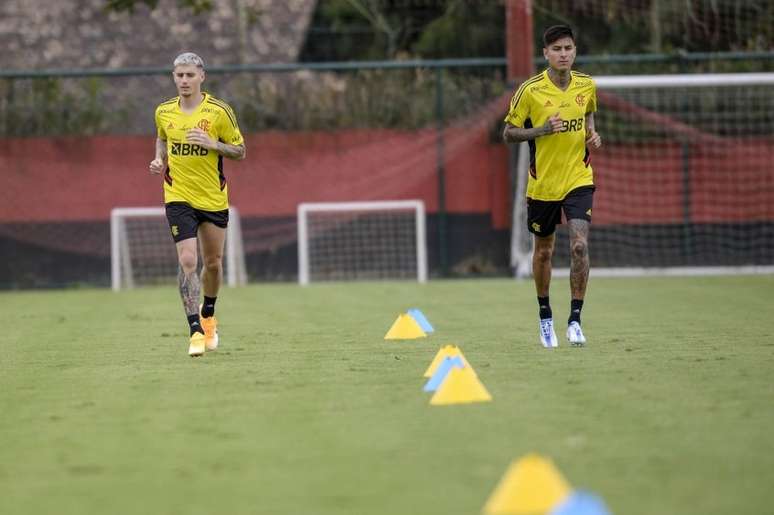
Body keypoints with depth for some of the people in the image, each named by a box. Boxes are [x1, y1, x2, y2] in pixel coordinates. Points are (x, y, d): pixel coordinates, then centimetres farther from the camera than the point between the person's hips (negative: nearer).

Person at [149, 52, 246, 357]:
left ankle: (208, 316, 40)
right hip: (178, 198, 0)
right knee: (187, 261, -16)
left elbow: (240, 151, -3)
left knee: (213, 263, 12)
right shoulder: (163, 112, 1)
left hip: (214, 199, 0)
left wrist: (212, 143, -20)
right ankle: (196, 331, -16)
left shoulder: (219, 111, -7)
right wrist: (159, 160, 3)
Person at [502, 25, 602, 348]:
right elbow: (508, 134, -5)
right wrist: (541, 130, -20)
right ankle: (545, 317, 33)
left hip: (578, 179, 1)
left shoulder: (587, 86, -1)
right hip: (542, 184, -1)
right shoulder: (530, 90, -11)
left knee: (579, 245, -17)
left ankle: (575, 321, -11)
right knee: (543, 251, 12)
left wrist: (592, 135, 0)